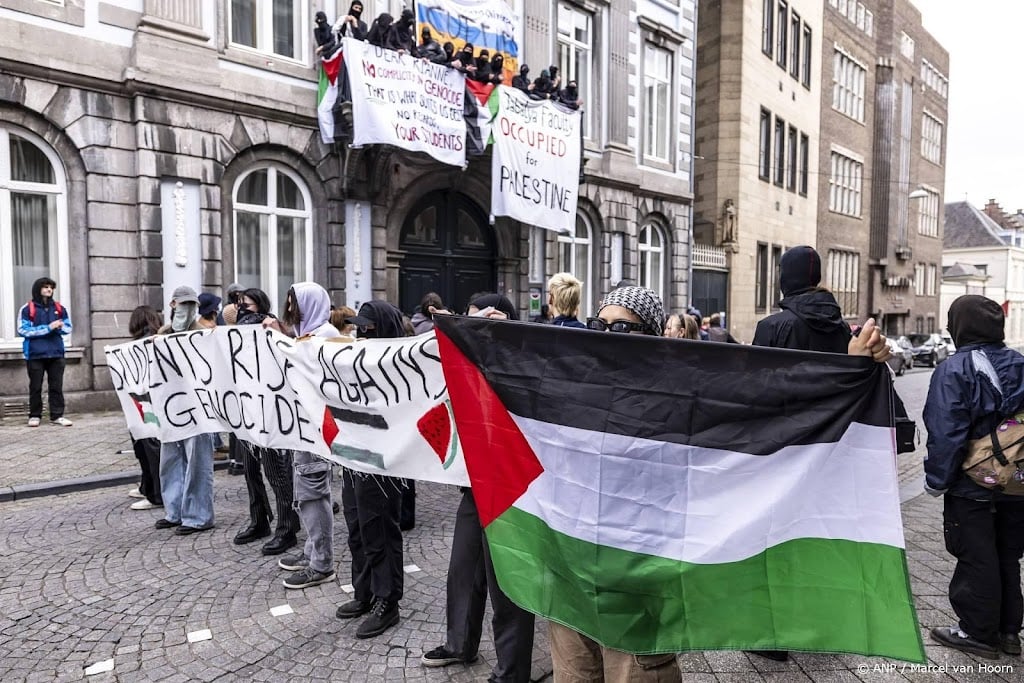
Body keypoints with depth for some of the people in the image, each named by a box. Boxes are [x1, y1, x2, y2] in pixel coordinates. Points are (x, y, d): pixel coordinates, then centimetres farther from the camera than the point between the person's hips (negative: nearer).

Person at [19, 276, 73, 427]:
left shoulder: (60, 308, 9)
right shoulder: (27, 309, -2)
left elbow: (68, 328, 11)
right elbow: (23, 330, -9)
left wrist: (59, 327, -12)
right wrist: (48, 327, -16)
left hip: (56, 353, 3)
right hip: (35, 354, -2)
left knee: (56, 386, 4)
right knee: (35, 387, 6)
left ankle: (57, 416, 7)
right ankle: (34, 416, 15)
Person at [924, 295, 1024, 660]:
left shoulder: (954, 370, -17)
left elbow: (946, 433, -21)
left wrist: (936, 479, -10)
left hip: (971, 485, -7)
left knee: (975, 558, 5)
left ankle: (978, 632, 16)